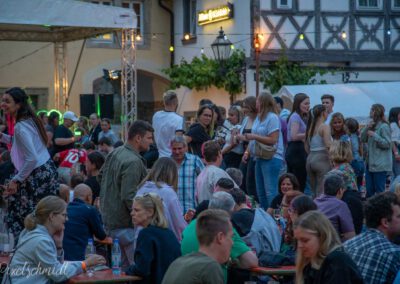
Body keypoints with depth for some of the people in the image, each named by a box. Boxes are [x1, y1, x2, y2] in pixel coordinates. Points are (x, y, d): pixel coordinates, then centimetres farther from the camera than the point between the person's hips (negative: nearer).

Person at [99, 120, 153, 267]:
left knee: (124, 266, 18)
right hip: (125, 225, -10)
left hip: (109, 219, 10)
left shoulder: (115, 153, 8)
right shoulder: (133, 162, -22)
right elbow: (129, 197, -25)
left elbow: (100, 176, 22)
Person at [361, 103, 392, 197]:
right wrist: (367, 128, -4)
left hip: (380, 165, -8)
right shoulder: (372, 125, 14)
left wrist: (374, 135, -20)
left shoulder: (384, 126, -12)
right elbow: (363, 139, 12)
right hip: (370, 163, 8)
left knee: (379, 190, -4)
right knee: (369, 190, 11)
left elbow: (387, 144, -17)